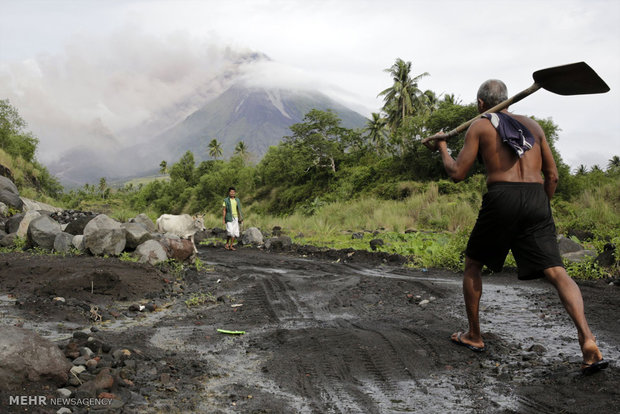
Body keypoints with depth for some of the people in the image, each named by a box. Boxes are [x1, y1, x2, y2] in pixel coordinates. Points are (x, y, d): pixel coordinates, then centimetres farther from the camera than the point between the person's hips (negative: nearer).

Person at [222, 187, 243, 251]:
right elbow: (223, 210, -4)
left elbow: (239, 210, 12)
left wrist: (241, 218, 5)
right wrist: (223, 219, -10)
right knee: (230, 232, -17)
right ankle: (227, 243, 5)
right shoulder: (226, 200, -3)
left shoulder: (237, 200, 10)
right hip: (229, 218, -5)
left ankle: (231, 246, 8)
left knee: (235, 233, 0)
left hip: (235, 218, 5)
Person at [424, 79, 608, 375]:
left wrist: (442, 148, 19)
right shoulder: (532, 125, 21)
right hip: (537, 200, 4)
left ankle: (474, 336, 22)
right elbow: (552, 176, 17)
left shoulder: (480, 126, 9)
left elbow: (457, 173, 3)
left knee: (473, 264, 16)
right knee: (556, 272, -3)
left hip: (502, 198, -3)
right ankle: (587, 340, -22)